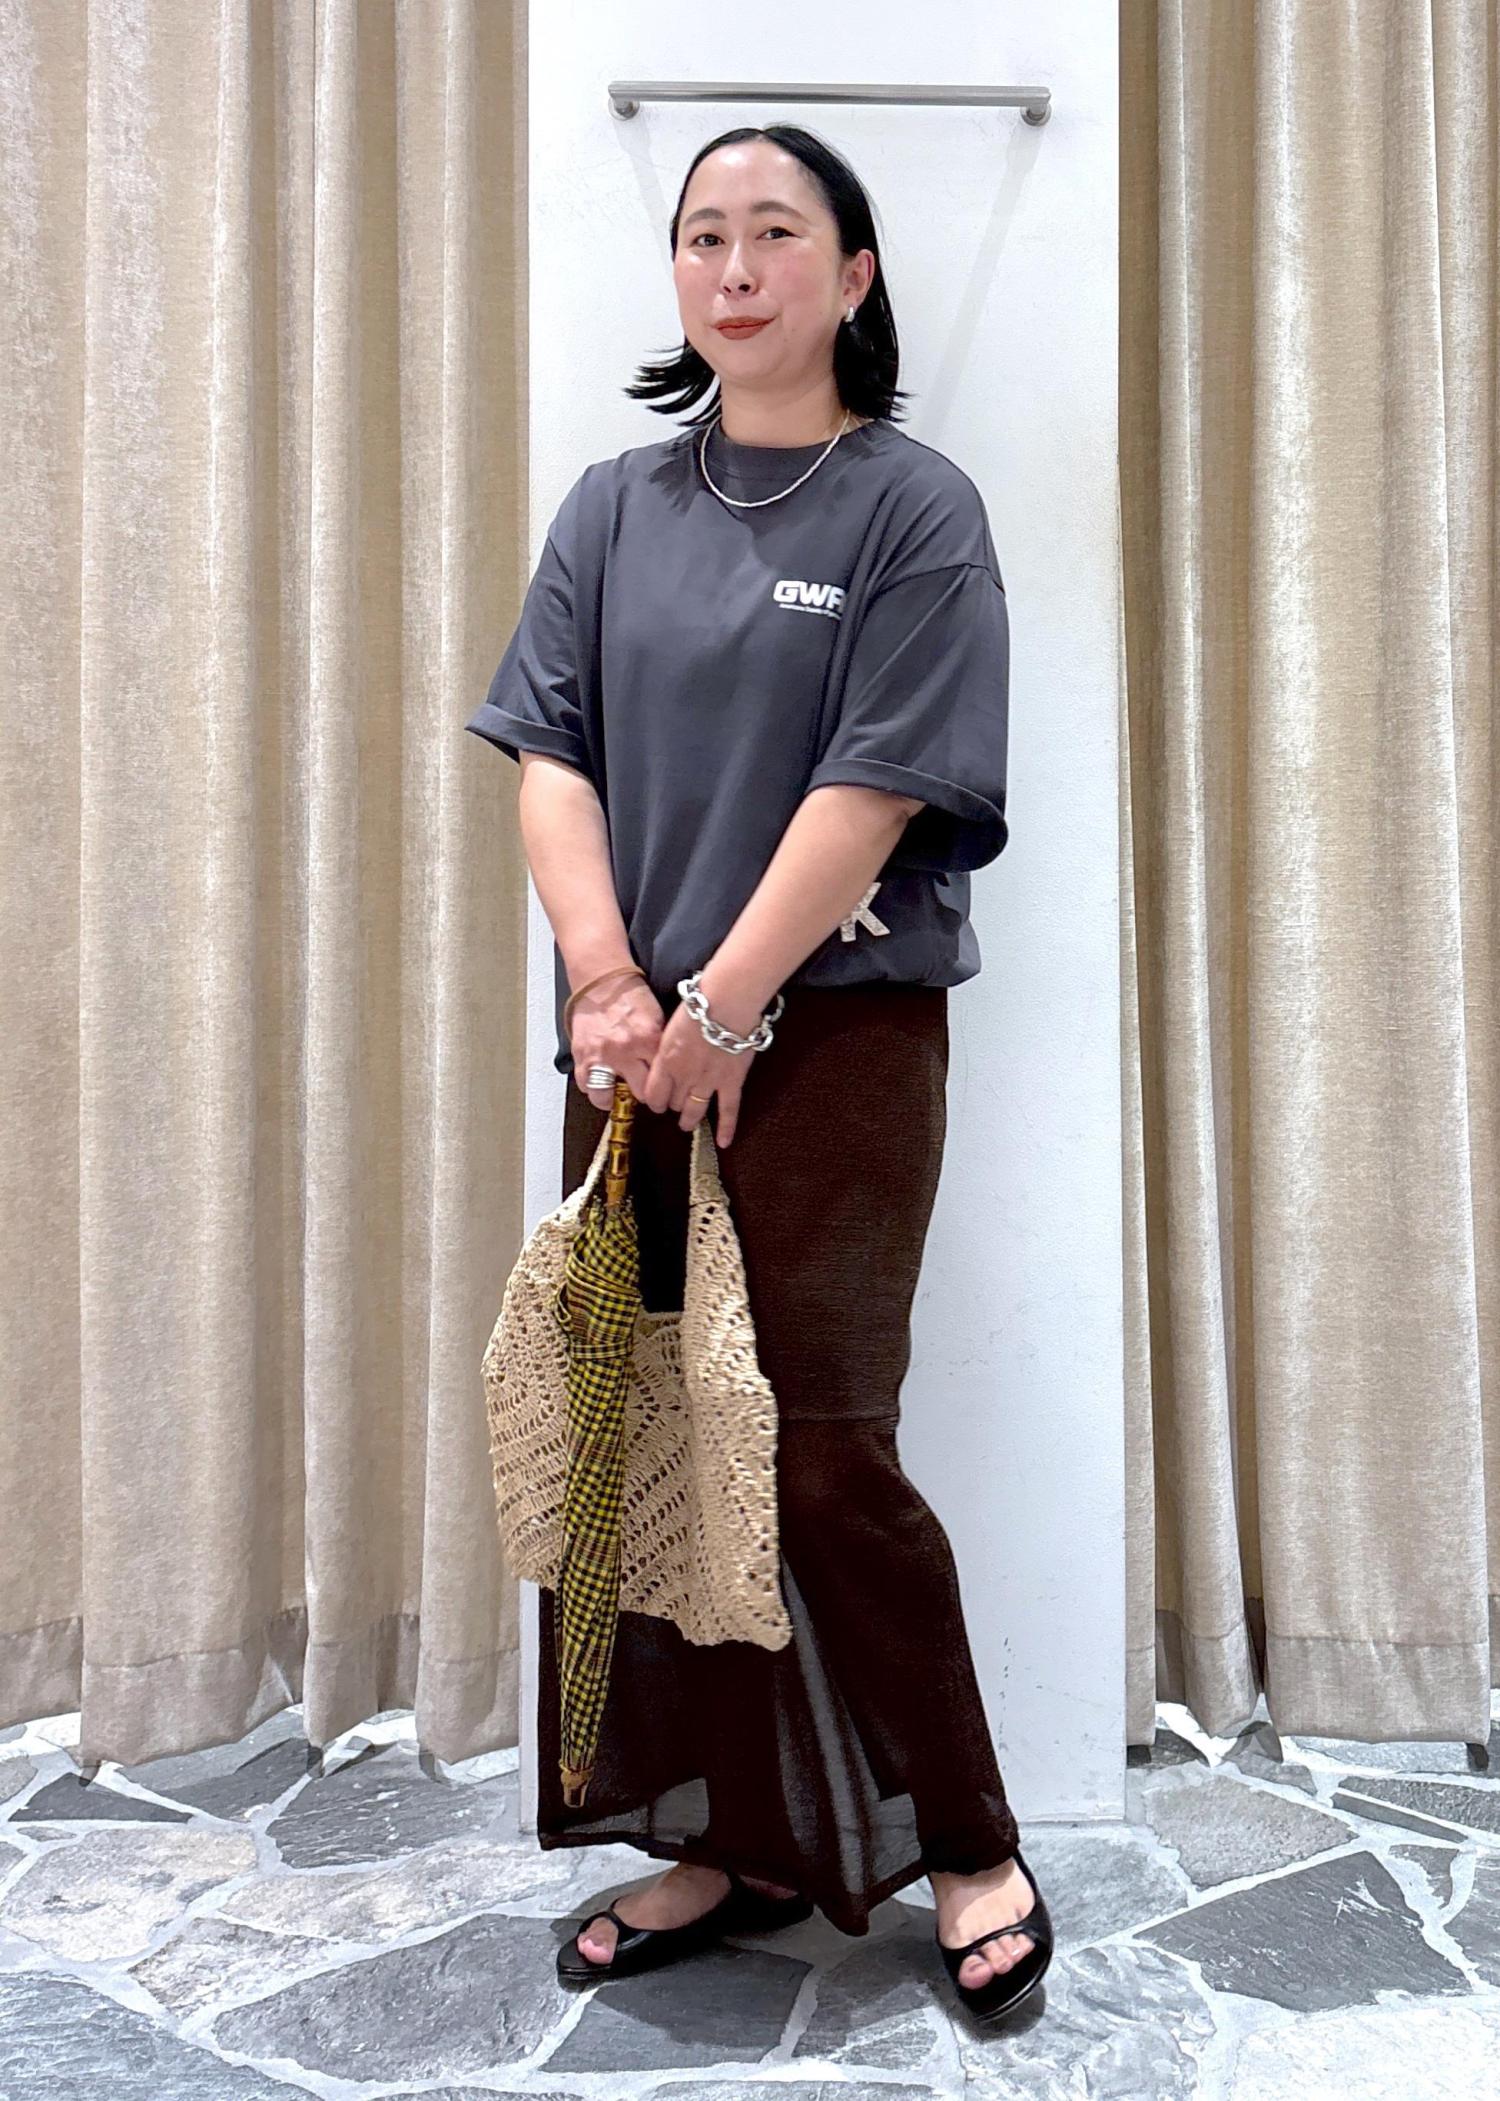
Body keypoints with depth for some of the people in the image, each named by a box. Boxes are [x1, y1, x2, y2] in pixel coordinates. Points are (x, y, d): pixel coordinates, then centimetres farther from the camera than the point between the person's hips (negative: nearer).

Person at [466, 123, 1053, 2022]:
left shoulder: (915, 510, 0)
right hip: (634, 1042, 5)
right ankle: (730, 1841, 25)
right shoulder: (611, 510, 13)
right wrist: (610, 984, -9)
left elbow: (876, 791, -10)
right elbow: (550, 753, 5)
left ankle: (965, 1843, 19)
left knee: (823, 1455, -4)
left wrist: (717, 1008, -13)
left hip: (833, 1036, -4)